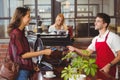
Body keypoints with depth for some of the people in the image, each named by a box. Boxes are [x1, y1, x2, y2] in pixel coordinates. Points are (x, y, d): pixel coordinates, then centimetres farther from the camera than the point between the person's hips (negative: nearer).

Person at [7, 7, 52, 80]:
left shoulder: (21, 32, 10)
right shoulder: (16, 33, -17)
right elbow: (22, 54, -19)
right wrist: (43, 52, -18)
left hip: (25, 68, 9)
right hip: (21, 70, -9)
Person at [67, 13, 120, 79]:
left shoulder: (113, 37, -12)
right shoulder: (95, 39, 7)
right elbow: (87, 53, 9)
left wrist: (109, 66, -20)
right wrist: (75, 49, -3)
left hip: (109, 71, -6)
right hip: (98, 70, 6)